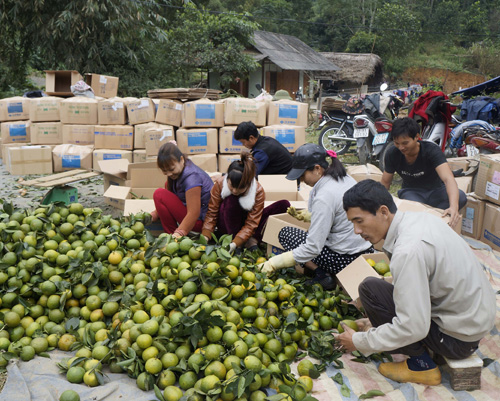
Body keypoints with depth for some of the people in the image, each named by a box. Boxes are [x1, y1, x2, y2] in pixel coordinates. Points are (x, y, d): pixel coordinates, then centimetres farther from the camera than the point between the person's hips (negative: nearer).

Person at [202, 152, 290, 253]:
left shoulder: (258, 191, -24)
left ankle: (253, 239, -19)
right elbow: (211, 214, -16)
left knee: (284, 205, -17)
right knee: (231, 201, -34)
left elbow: (250, 224, -24)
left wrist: (234, 244, -36)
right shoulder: (220, 184, -21)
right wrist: (205, 237, -29)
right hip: (226, 228, -1)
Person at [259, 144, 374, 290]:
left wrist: (275, 262, -16)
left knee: (286, 233, 3)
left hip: (345, 258, -9)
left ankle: (322, 276, -4)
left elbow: (313, 248, -23)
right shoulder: (346, 178, 4)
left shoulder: (324, 196, -22)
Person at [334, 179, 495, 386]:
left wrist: (359, 341, -14)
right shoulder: (419, 217, -1)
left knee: (369, 288, -14)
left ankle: (421, 364, -2)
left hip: (458, 338, -9)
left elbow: (414, 328, -28)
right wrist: (377, 321, 16)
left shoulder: (408, 250, -29)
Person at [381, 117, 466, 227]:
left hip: (435, 190, 0)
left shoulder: (431, 150, -24)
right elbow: (385, 182, -1)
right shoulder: (392, 154, -14)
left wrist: (453, 207, -55)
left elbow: (448, 178, -37)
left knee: (461, 197, -32)